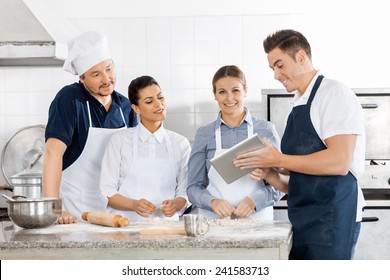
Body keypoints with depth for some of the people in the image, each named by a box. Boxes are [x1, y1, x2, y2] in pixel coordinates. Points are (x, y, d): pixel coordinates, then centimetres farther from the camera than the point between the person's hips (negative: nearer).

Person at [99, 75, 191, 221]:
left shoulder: (181, 143, 11)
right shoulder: (120, 140, 6)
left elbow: (185, 192, 13)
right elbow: (107, 192, 3)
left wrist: (176, 204, -9)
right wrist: (134, 204, -15)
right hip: (126, 222, -2)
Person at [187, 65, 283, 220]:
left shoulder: (266, 130, 7)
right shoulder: (204, 134, 9)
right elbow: (194, 187, 9)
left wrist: (254, 200, -9)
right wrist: (212, 202, -11)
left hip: (256, 219, 0)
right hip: (214, 220, 1)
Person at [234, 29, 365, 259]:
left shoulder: (334, 93, -6)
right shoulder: (299, 107, 17)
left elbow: (339, 161, -19)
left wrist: (278, 160, -13)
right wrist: (272, 176, 1)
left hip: (331, 220, -8)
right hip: (304, 222, 8)